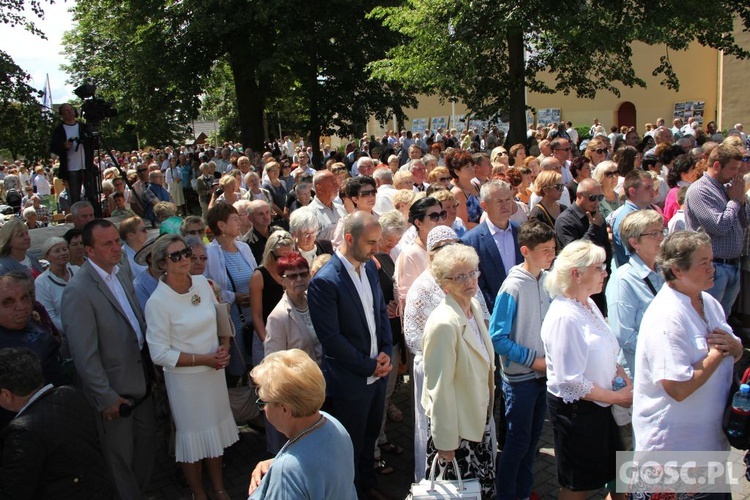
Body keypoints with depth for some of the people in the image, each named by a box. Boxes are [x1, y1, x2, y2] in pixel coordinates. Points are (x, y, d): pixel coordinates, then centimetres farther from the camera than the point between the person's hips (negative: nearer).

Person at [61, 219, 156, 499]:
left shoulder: (121, 273, 2)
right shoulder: (78, 291, -23)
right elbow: (84, 354, -22)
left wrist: (149, 369, 8)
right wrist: (106, 397, -18)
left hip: (141, 379, 7)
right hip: (114, 391, -7)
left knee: (146, 444, 23)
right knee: (121, 457, 13)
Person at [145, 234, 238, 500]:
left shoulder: (202, 282, -4)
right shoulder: (157, 302, -19)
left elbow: (220, 316, 10)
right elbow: (160, 354, -18)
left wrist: (224, 346, -8)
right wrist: (203, 359, -19)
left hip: (214, 370, 5)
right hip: (185, 378, -5)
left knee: (215, 430, 20)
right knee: (192, 437, 13)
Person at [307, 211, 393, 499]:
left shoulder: (369, 267, 1)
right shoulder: (325, 281, -22)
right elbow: (331, 338, -22)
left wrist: (386, 352, -3)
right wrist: (369, 366, -15)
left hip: (377, 372, 7)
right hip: (350, 380, -7)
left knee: (370, 436, 24)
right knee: (352, 446, 13)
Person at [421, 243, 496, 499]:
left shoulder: (475, 306, 0)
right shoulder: (443, 324, -27)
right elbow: (440, 388, -23)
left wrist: (487, 410, 17)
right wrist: (445, 441, -16)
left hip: (479, 418, 8)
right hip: (456, 425, -8)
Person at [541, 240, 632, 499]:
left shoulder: (589, 305, 4)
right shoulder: (564, 317, -25)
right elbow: (571, 381, -25)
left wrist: (626, 380, -1)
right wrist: (617, 397, -16)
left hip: (598, 405, 8)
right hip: (574, 409, -8)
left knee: (591, 478, 22)